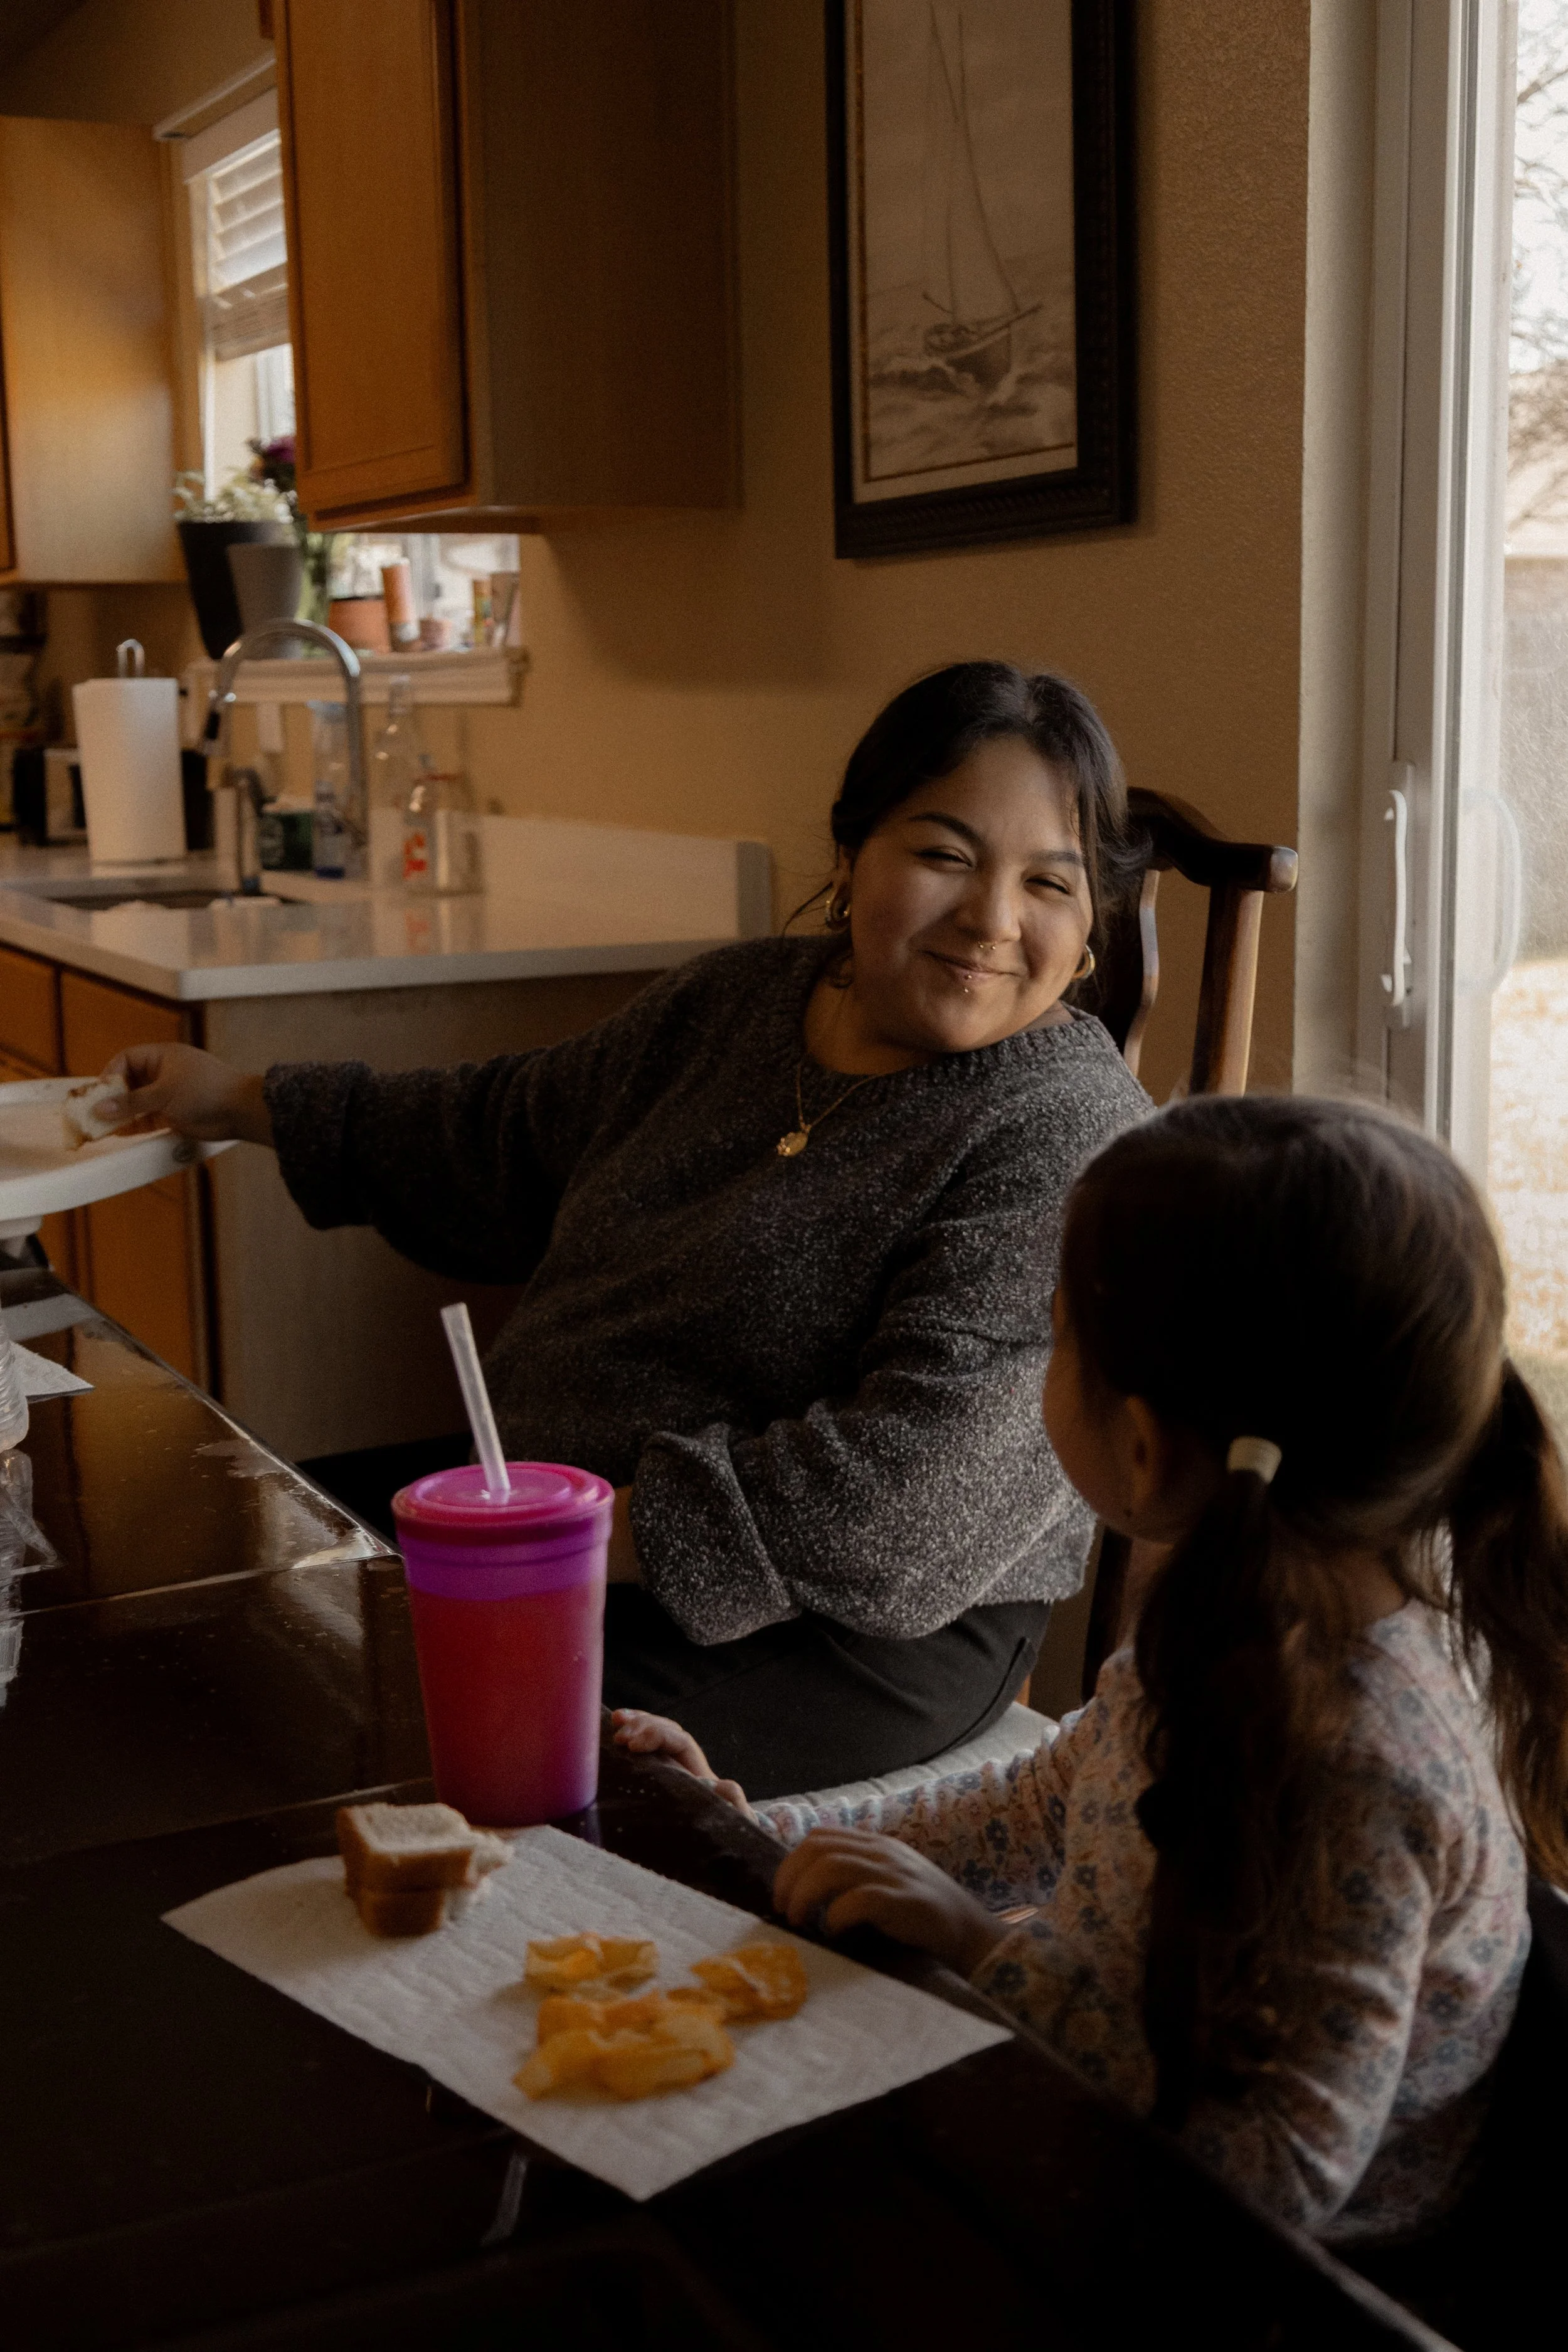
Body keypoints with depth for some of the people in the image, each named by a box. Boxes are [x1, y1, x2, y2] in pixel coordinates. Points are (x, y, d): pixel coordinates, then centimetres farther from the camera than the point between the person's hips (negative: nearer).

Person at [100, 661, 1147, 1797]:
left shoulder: (1067, 1139, -17)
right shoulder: (735, 1000, 7)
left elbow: (911, 1488, -26)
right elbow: (512, 1135, 24)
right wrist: (239, 1100, 29)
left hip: (841, 1630, -7)